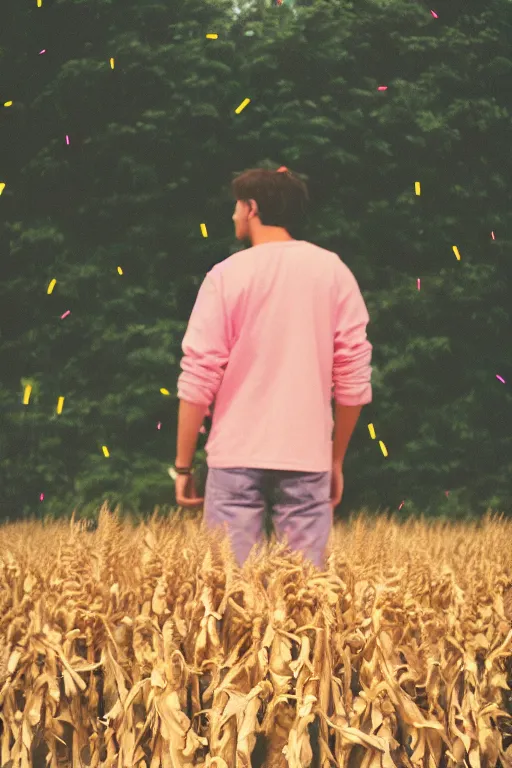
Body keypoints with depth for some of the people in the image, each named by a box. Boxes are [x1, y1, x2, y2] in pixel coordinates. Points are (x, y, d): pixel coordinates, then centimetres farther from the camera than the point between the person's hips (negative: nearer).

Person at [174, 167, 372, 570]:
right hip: (307, 458, 2)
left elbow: (199, 378, -4)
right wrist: (337, 460, 14)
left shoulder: (228, 275, -2)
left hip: (237, 457, -2)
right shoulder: (333, 271, 4)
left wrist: (183, 465, 4)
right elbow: (354, 377, 4)